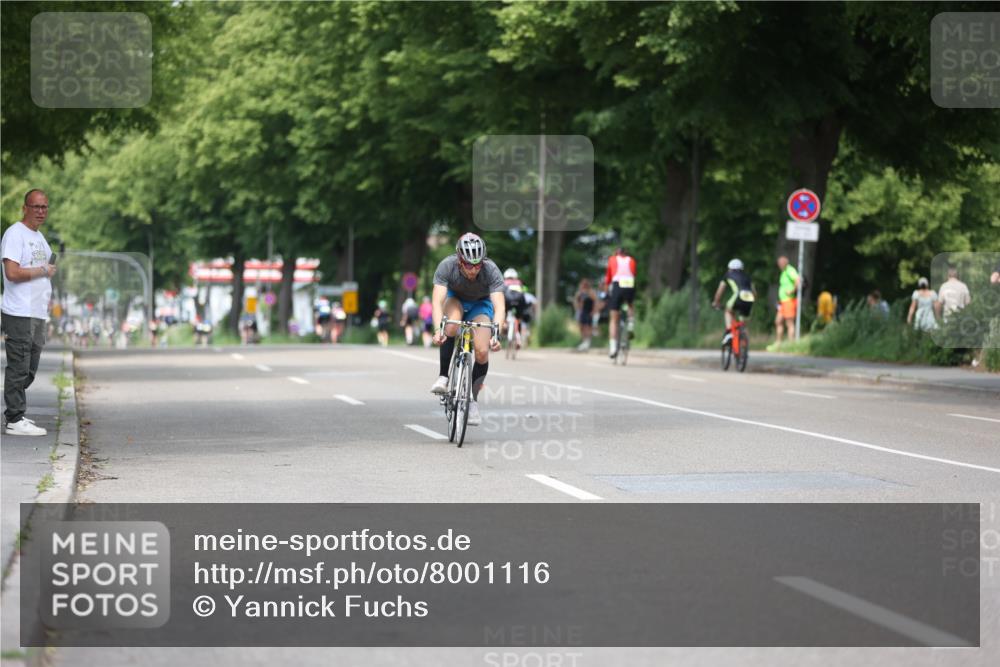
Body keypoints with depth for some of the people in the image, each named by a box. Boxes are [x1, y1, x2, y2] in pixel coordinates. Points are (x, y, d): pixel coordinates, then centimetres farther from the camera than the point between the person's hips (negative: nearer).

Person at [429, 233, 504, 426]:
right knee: (451, 325, -35)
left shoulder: (491, 271, -34)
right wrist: (438, 329, -56)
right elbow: (437, 301, -40)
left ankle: (473, 399, 3)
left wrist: (496, 334, -57)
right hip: (455, 299, 0)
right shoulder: (447, 266, -33)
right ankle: (443, 377, -21)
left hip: (480, 304, 0)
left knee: (482, 351, -19)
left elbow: (499, 306, -41)